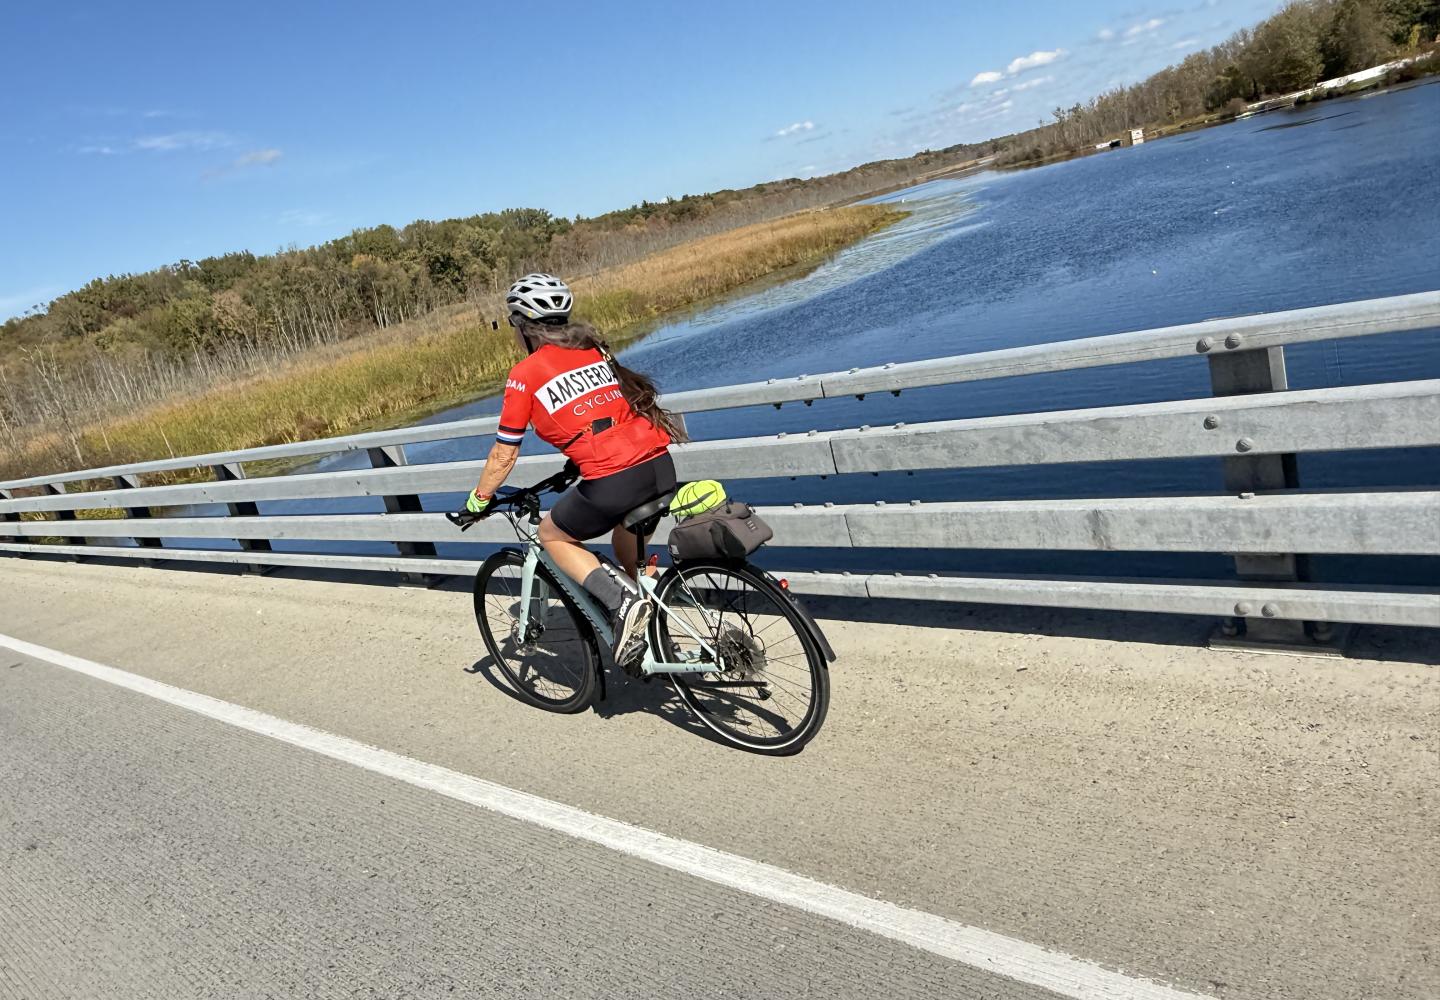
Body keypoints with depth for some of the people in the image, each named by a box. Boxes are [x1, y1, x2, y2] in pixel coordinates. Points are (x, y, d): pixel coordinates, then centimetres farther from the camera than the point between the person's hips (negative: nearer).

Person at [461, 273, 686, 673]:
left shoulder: (525, 374, 3)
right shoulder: (594, 347, 20)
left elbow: (503, 455, 10)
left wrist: (478, 500, 26)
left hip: (614, 482, -6)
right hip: (661, 466, 7)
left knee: (553, 536, 21)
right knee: (630, 560, 32)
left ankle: (622, 601, 1)